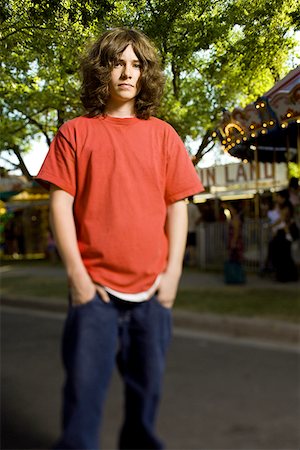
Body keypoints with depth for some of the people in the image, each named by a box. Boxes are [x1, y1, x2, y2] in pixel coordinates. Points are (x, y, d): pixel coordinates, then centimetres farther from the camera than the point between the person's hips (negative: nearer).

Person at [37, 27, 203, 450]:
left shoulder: (162, 134, 9)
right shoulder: (75, 132, 4)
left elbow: (177, 206, 8)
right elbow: (60, 203, -1)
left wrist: (173, 273, 0)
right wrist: (77, 275, -8)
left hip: (152, 289, 3)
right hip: (95, 286, -2)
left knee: (147, 388, 14)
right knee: (84, 389, -1)